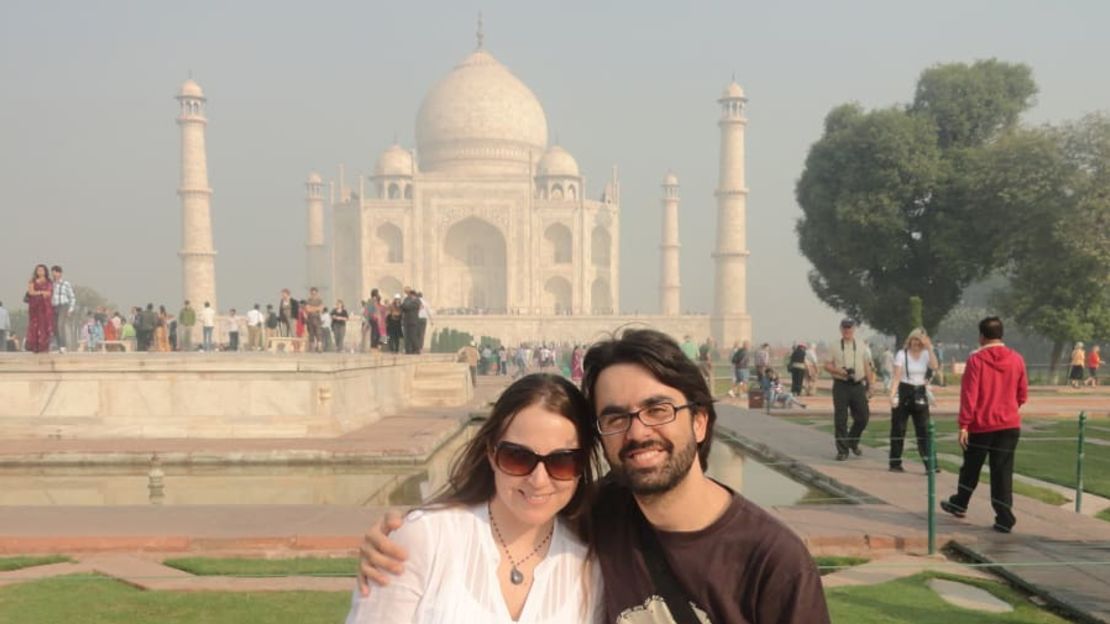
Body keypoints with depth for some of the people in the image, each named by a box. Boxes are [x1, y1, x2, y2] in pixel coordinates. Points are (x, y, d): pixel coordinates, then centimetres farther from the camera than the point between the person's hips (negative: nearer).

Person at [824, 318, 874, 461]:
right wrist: (839, 371, -15)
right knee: (840, 419, -1)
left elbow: (867, 367, 10)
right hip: (841, 385, -2)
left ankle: (853, 441, 27)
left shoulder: (862, 346, 9)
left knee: (863, 416, 2)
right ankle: (842, 450, 9)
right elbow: (827, 366, 4)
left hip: (858, 385, 2)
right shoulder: (835, 347, 4)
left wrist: (870, 386, 6)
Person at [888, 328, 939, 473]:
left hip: (920, 394, 3)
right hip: (904, 392, -3)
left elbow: (934, 366, -15)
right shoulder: (902, 354, -4)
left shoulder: (926, 354, 6)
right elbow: (896, 376, -10)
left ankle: (930, 463, -2)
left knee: (924, 429, -2)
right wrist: (892, 394, -20)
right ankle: (895, 463, 11)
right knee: (898, 429, 2)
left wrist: (929, 348, -16)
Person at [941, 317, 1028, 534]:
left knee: (971, 468, 15)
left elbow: (969, 395, -14)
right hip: (1010, 424, 2)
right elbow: (1022, 394, 7)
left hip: (981, 425, -2)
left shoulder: (976, 360, -11)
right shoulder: (1016, 359, 0)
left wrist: (963, 425, -11)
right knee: (1003, 471, 4)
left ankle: (959, 504, 32)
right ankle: (1004, 518, 1)